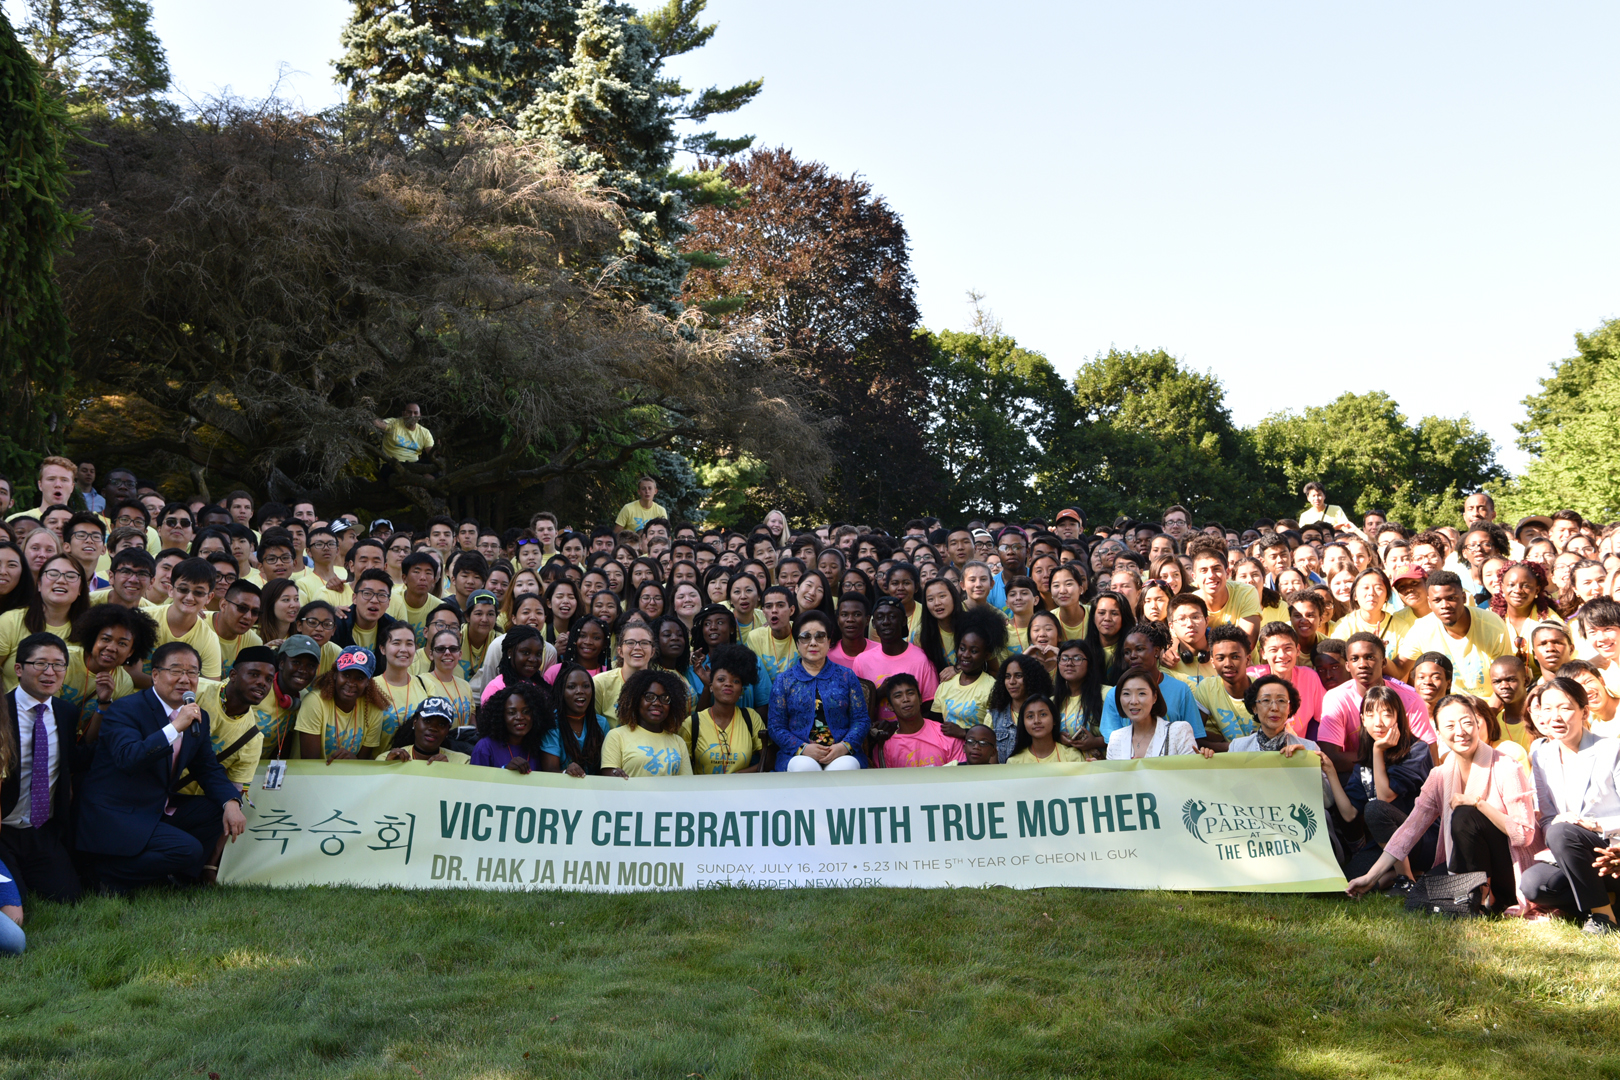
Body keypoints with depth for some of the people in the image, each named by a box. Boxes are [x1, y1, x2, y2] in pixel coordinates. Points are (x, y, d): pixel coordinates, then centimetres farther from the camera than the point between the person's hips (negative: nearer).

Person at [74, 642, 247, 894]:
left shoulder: (198, 718, 7)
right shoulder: (125, 710, -15)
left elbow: (208, 769, 12)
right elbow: (128, 759, -32)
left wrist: (231, 803, -7)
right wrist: (175, 727, -35)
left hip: (160, 810, 8)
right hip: (115, 815, -8)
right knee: (187, 849, -24)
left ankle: (181, 874, 7)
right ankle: (106, 872, -5)